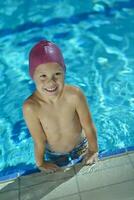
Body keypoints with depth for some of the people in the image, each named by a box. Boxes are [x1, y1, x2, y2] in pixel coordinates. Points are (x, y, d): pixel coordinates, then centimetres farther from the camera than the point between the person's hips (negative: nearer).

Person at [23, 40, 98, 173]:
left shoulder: (75, 95, -34)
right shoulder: (30, 107, -35)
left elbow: (89, 127, -19)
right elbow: (39, 142, -21)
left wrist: (93, 151, -6)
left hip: (82, 149, 1)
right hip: (55, 158, 0)